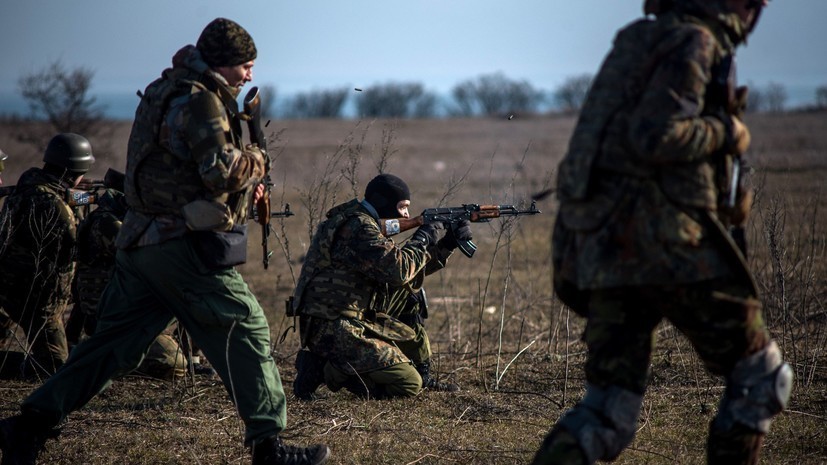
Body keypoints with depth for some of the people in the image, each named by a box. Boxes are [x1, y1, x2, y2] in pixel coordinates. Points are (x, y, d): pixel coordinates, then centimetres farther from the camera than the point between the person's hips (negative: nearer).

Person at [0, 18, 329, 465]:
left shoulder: (163, 92, 18)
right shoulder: (200, 100, -13)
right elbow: (221, 171, -22)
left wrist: (243, 184, 15)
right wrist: (255, 160, -2)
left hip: (142, 242, 9)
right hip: (186, 245, -9)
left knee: (113, 341, 11)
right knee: (245, 332, -1)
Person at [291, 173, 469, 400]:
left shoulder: (365, 225, 16)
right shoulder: (359, 228, -15)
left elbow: (412, 270, 23)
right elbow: (398, 270, -26)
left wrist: (448, 244, 14)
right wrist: (421, 241, -9)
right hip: (333, 331, -11)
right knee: (409, 384, -11)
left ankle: (423, 374, 20)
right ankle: (324, 369, -9)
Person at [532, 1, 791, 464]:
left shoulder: (643, 44, 22)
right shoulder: (693, 43, -7)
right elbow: (655, 137, -22)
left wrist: (721, 200, 20)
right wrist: (726, 133, -5)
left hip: (605, 245, 9)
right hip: (663, 241, -9)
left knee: (608, 414, 6)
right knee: (762, 377, 8)